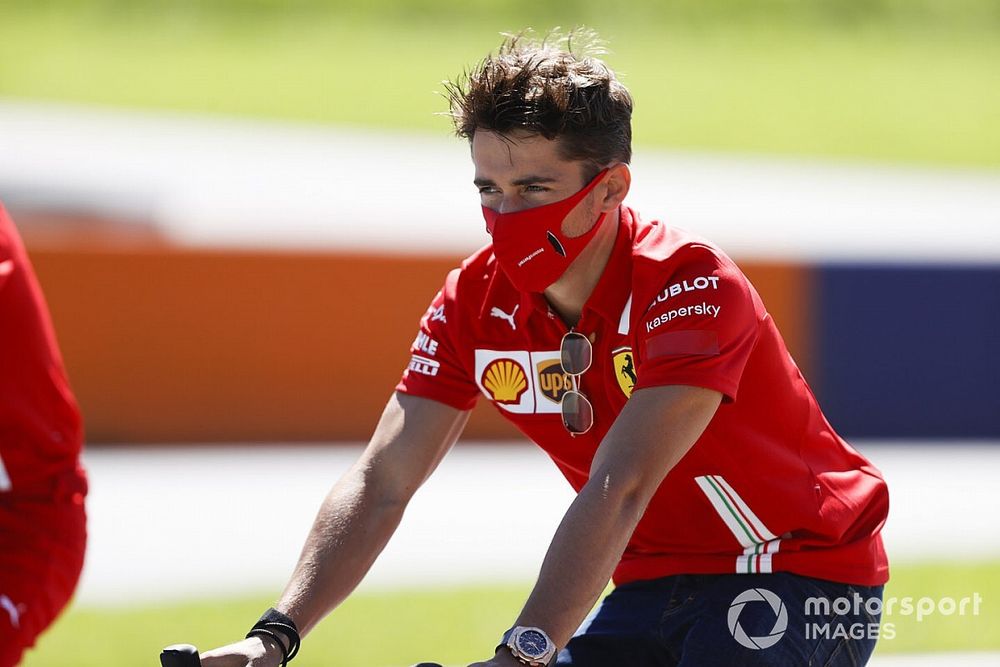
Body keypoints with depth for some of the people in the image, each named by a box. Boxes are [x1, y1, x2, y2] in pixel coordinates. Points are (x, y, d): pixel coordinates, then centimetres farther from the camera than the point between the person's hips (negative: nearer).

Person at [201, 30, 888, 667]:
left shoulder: (692, 287, -25)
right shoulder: (476, 302, -7)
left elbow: (619, 488, -36)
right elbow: (380, 482, -11)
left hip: (802, 569, -5)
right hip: (656, 584, 6)